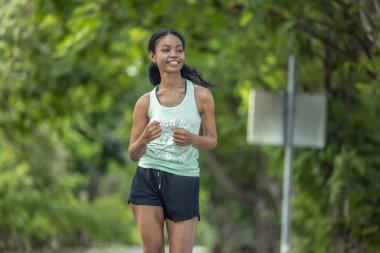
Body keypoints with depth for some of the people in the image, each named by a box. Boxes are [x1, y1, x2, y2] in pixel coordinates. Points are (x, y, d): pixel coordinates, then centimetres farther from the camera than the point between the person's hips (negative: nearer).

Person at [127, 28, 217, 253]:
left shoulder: (201, 95, -2)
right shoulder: (145, 102, 2)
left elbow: (212, 140, 5)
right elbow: (133, 154, 5)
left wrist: (192, 139, -17)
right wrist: (144, 139, -18)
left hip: (184, 181, -1)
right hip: (147, 179, 1)